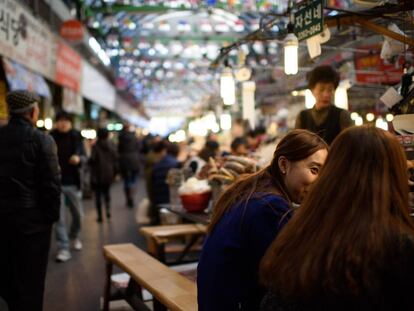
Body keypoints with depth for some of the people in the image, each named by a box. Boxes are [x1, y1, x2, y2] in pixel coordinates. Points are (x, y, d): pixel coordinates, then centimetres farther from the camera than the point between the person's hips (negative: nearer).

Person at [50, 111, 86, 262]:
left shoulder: (76, 137, 0)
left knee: (78, 214, 14)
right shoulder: (51, 137, -5)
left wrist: (79, 159, -17)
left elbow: (84, 156, 5)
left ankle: (74, 237, 41)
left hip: (73, 182, 2)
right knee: (59, 217, -3)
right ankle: (63, 248, 3)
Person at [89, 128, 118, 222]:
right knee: (107, 192, 20)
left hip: (97, 174, -4)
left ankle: (100, 215, 5)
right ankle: (108, 209, 1)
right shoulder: (112, 146, 0)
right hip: (109, 173, 4)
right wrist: (115, 172, 12)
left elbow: (92, 159, -19)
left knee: (98, 195, 5)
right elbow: (116, 159, 3)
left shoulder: (95, 146, -14)